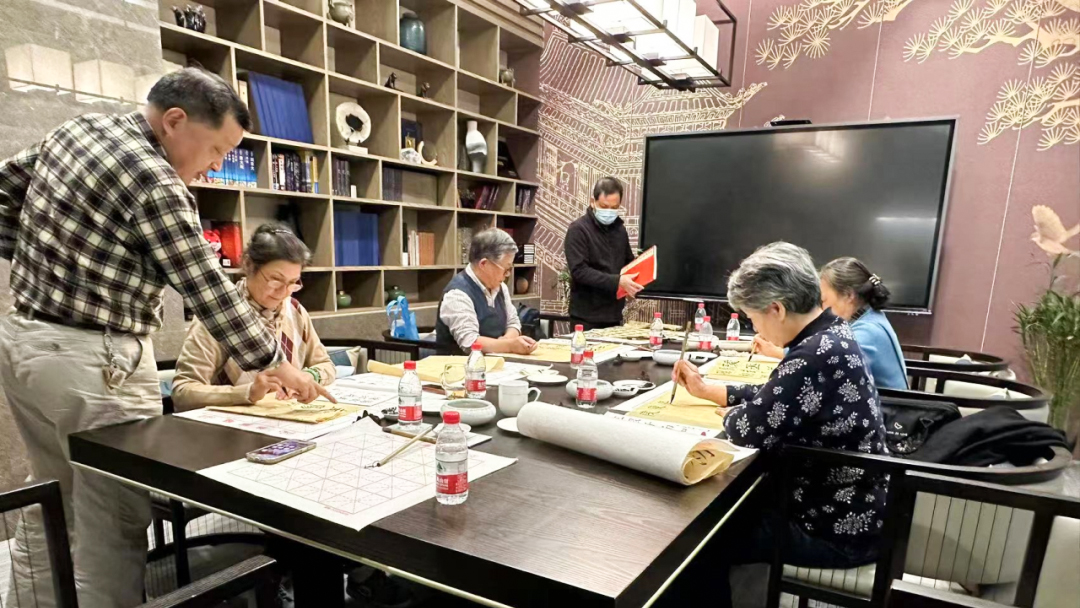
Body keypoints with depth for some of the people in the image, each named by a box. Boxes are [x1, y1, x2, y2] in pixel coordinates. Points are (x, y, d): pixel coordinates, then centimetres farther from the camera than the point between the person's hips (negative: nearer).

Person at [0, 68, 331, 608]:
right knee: (114, 529, 3)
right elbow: (209, 291, -19)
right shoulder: (154, 181, -20)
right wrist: (273, 363, -11)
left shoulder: (77, 128, 7)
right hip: (95, 361, -9)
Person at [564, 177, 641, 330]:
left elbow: (629, 263, 22)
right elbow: (579, 270, -19)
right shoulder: (578, 229, -9)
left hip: (614, 314, 6)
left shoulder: (620, 229, 11)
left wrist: (631, 284, 0)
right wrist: (617, 281, -25)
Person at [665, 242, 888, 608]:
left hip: (837, 528, -9)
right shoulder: (830, 335, 2)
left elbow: (750, 428, -26)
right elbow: (772, 397, 12)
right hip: (847, 506, 9)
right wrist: (705, 389, 11)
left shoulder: (816, 356, -29)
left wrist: (726, 413, -4)